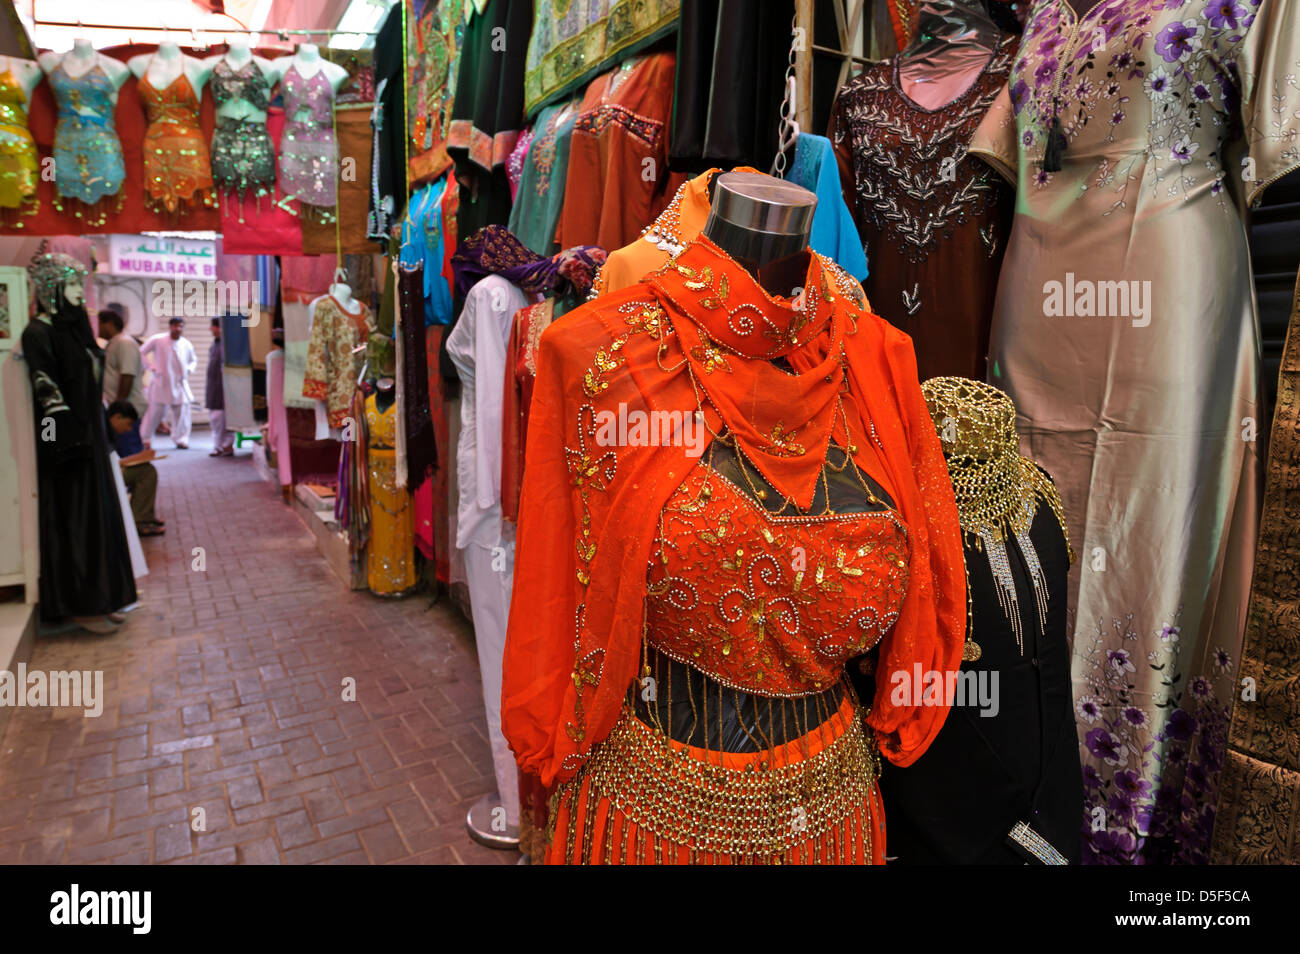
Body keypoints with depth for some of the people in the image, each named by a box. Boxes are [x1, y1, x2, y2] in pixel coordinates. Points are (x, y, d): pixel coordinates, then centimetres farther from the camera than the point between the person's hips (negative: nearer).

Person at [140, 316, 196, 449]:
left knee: (182, 411, -1)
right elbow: (141, 352, 3)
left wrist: (189, 369, 0)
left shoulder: (187, 344, 3)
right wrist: (152, 366, -6)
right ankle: (145, 438, 17)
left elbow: (193, 361, 19)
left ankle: (181, 439, 12)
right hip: (161, 382, -3)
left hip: (180, 383, 3)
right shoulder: (157, 340, -6)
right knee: (155, 411, 1)